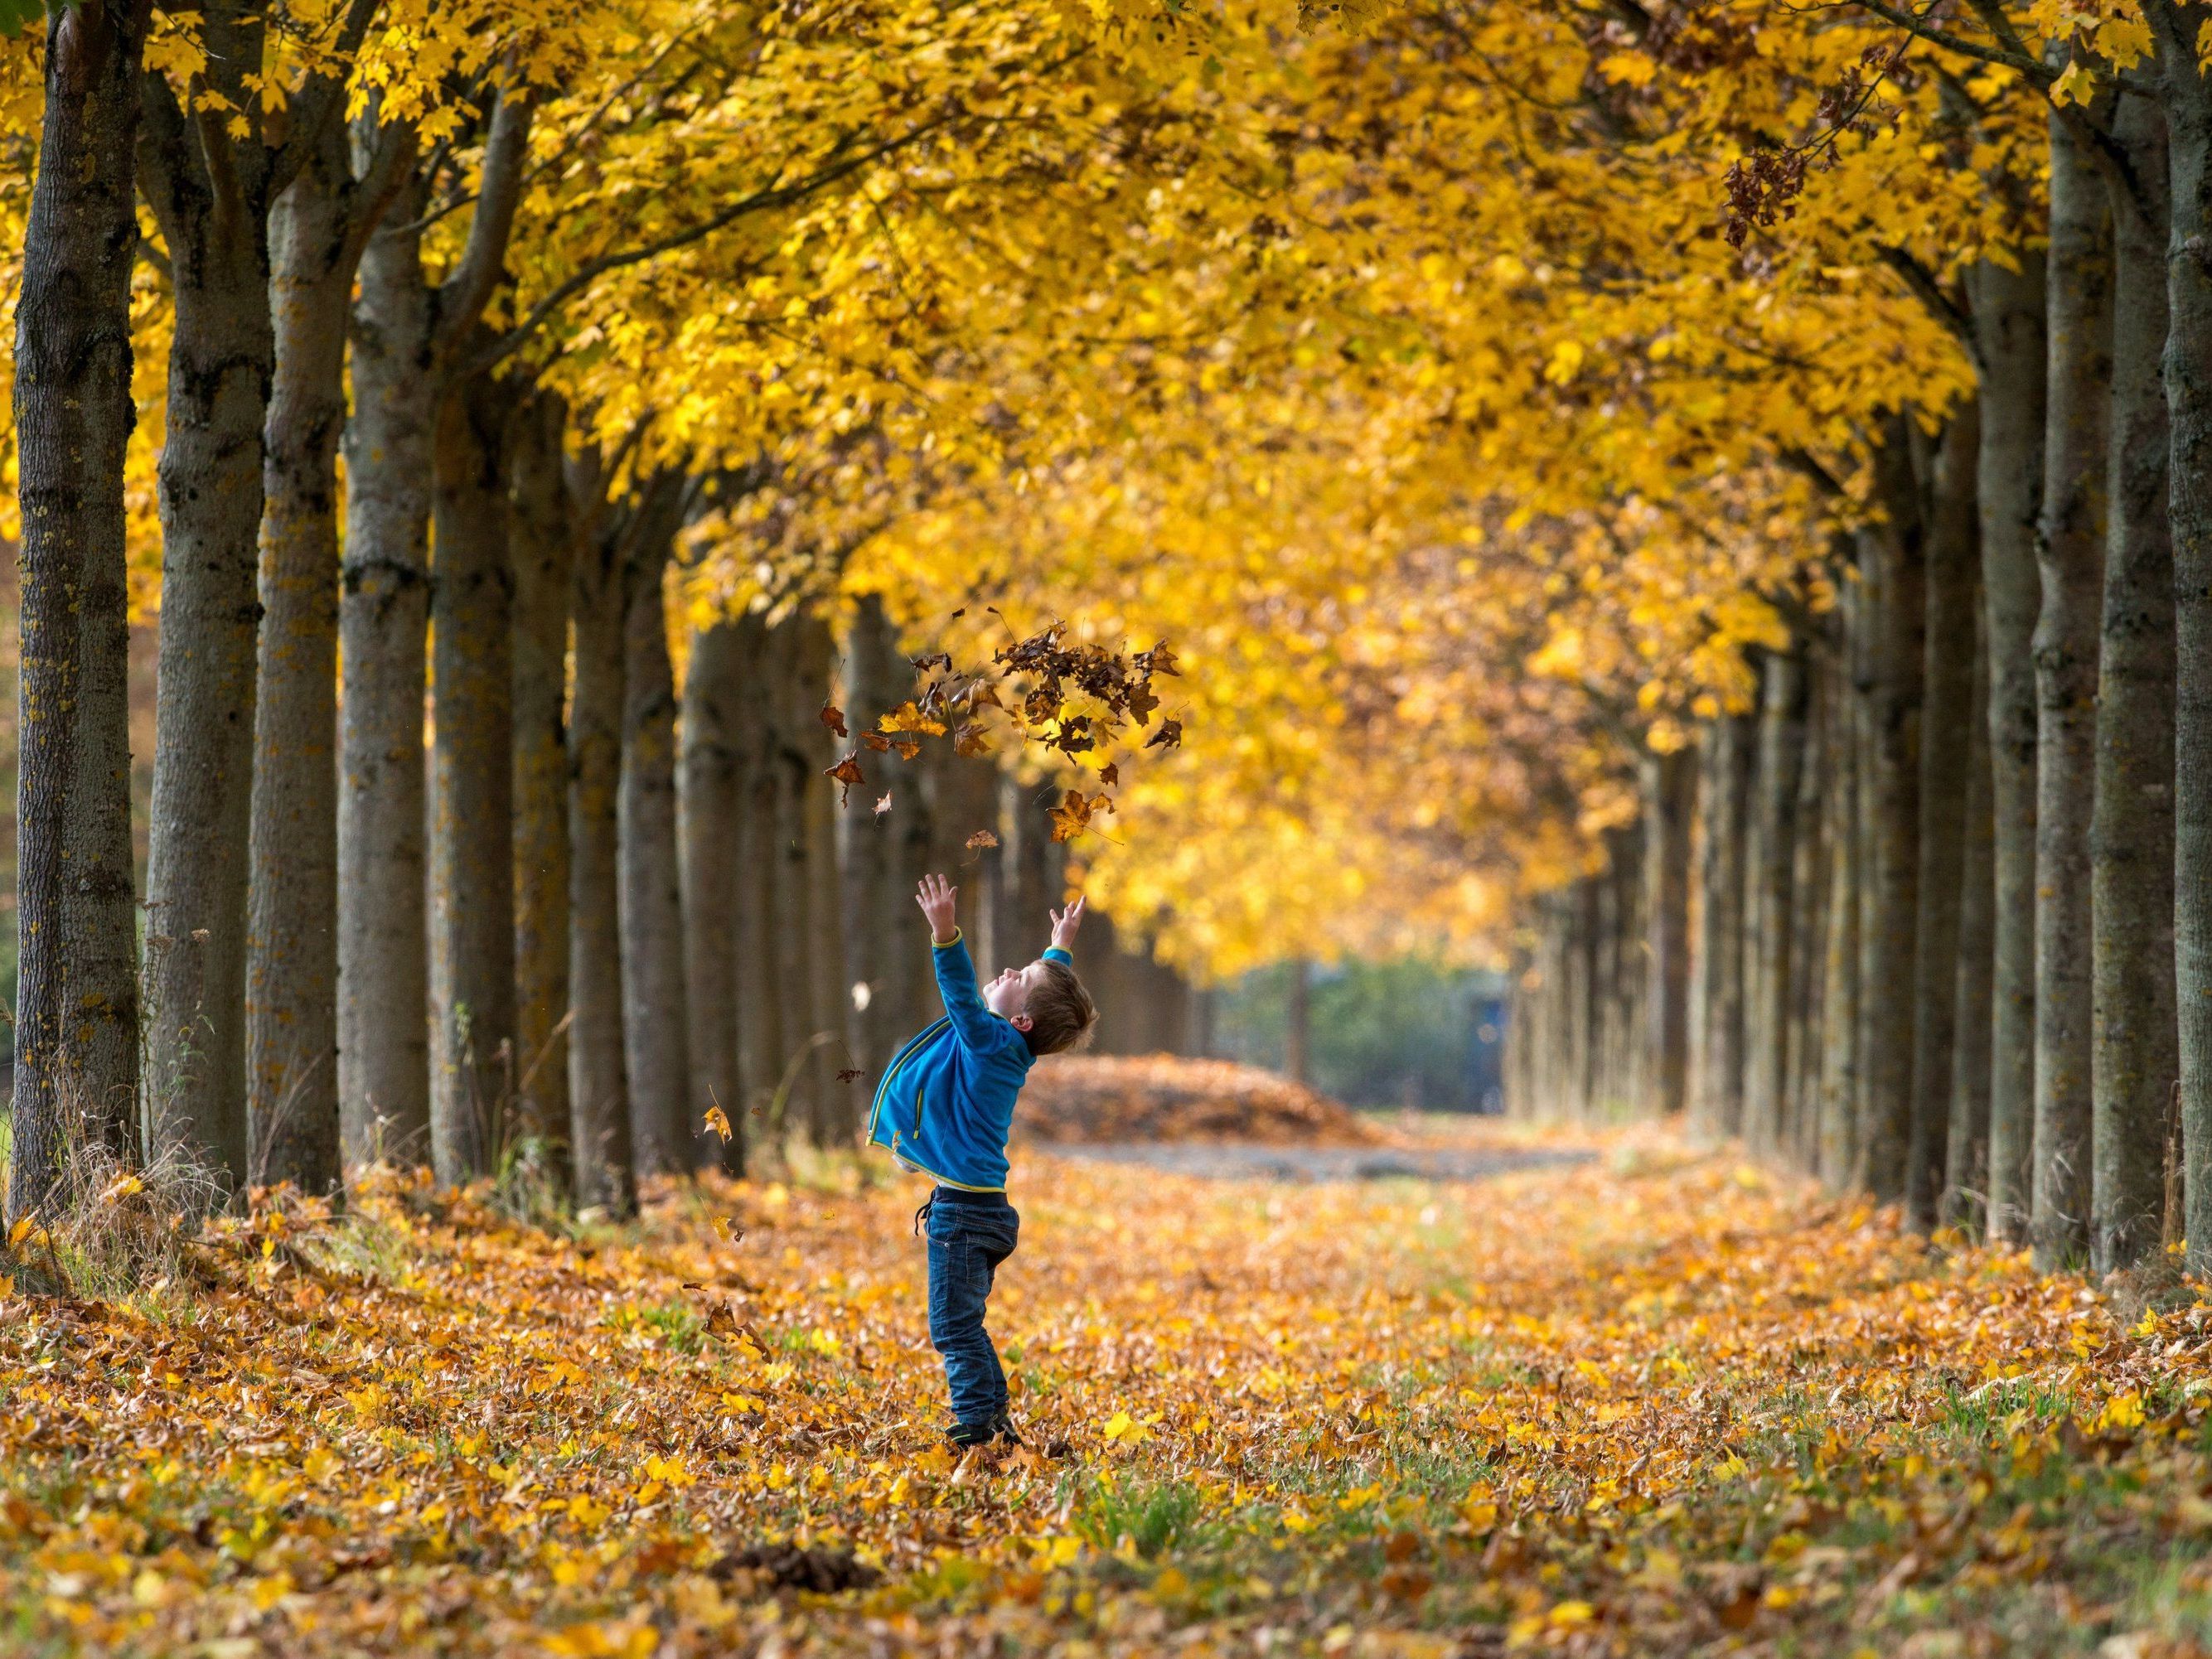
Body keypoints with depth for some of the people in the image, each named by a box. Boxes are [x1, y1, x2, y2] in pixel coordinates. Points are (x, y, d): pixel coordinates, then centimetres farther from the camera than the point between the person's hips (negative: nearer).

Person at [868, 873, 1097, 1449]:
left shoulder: (995, 1042, -14)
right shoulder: (1005, 1044, 11)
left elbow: (962, 997, -30)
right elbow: (1053, 985, 28)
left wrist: (945, 935, -41)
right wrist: (1062, 948, 42)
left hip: (965, 1212, -10)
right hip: (973, 1207, 10)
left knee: (955, 1326, -10)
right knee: (962, 1326, 16)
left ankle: (976, 1431, -11)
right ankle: (995, 1423, 19)